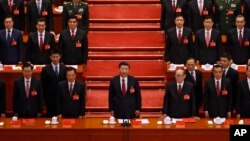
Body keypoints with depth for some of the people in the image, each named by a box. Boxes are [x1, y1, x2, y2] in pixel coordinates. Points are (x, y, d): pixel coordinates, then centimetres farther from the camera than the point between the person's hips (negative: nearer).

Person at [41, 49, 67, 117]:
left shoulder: (64, 68, 6)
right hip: (50, 98, -2)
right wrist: (44, 98, -3)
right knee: (50, 116, 2)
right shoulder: (45, 69, 0)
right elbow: (43, 85, 1)